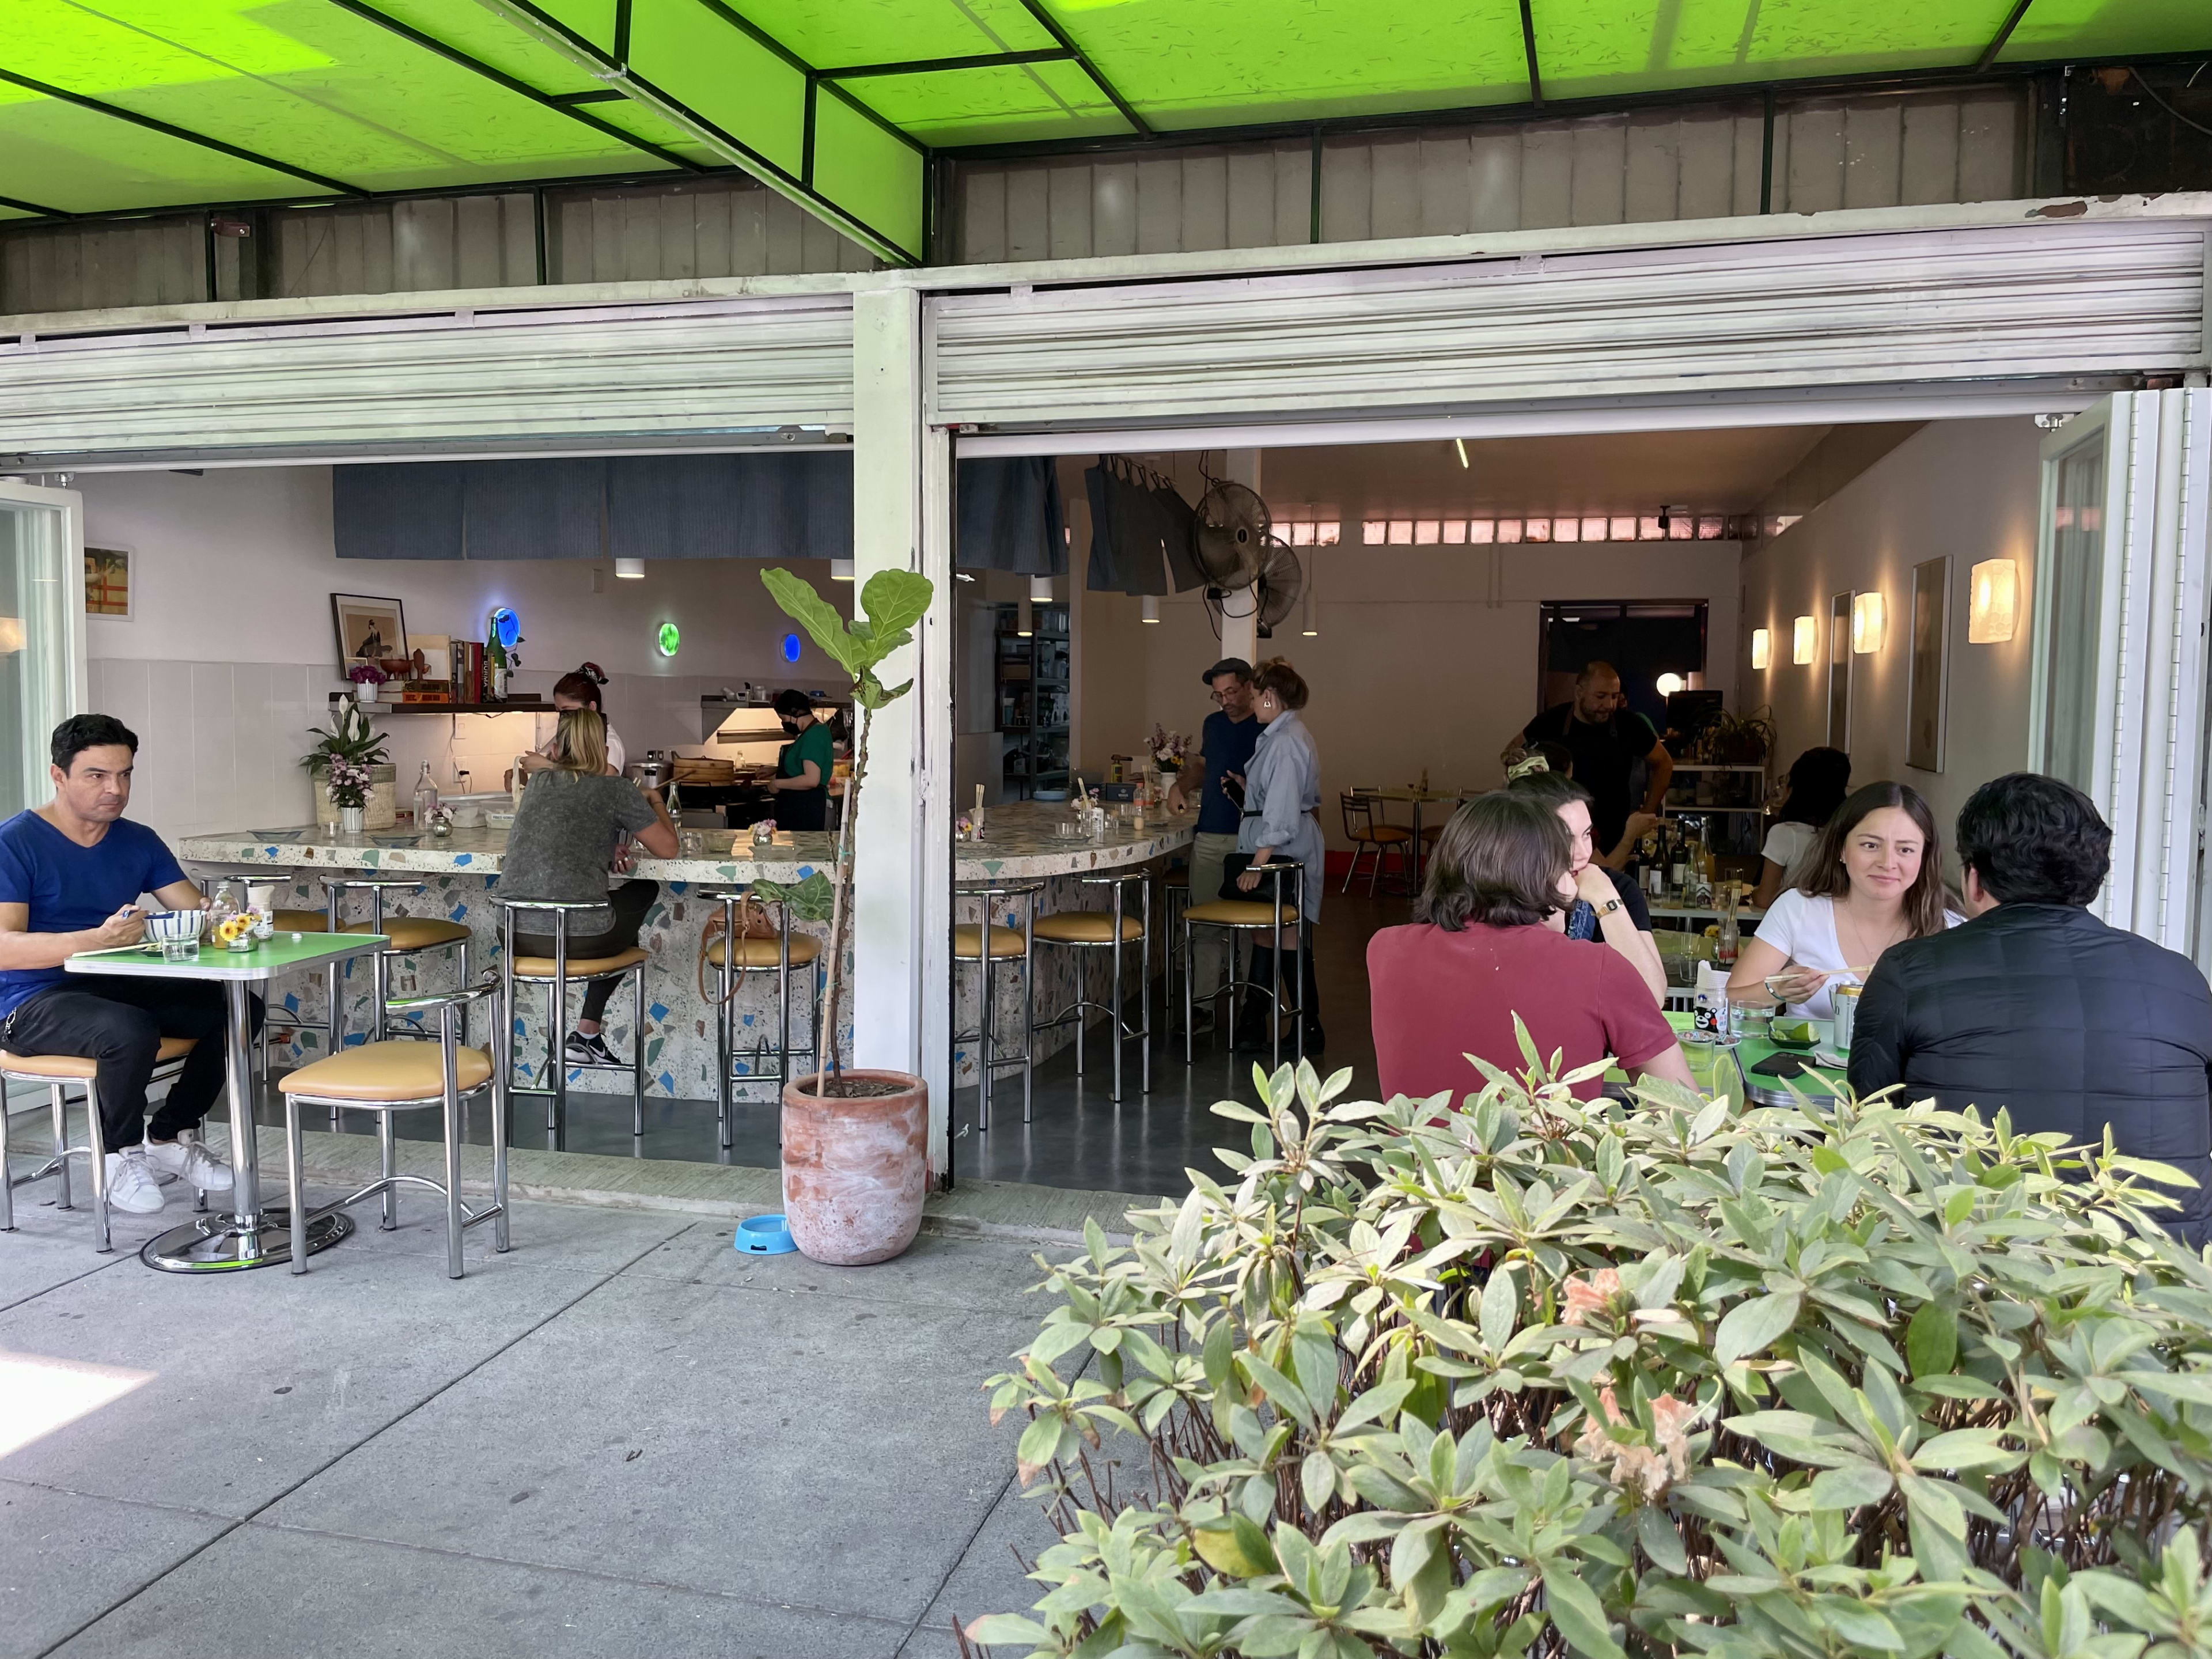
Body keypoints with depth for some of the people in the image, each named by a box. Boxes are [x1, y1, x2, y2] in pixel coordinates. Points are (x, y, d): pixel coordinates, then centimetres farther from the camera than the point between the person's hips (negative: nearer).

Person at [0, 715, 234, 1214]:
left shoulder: (138, 842, 9)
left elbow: (194, 912, 3)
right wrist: (97, 939, -38)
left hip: (119, 987, 7)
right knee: (131, 1031, -36)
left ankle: (168, 1136, 5)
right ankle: (120, 1154, -8)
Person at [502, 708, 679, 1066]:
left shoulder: (539, 781, 16)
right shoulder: (617, 790, -1)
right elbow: (668, 849, 7)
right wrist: (656, 803, 23)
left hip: (516, 934, 6)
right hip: (577, 935, -6)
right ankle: (587, 1033, 25)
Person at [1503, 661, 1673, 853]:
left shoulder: (1630, 724, -8)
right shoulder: (1552, 721, -8)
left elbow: (1663, 764, 9)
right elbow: (1512, 750, 9)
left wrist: (1646, 816, 4)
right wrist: (1512, 758, -15)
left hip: (1614, 839, 0)